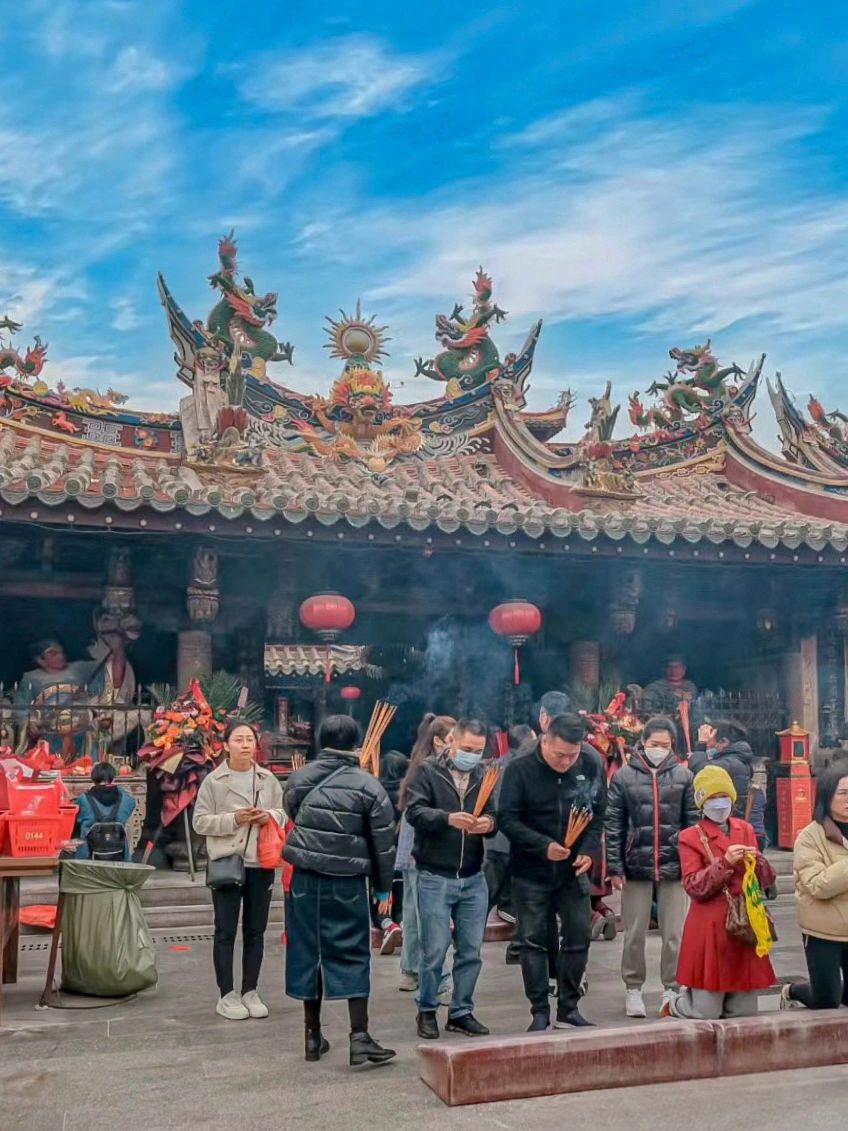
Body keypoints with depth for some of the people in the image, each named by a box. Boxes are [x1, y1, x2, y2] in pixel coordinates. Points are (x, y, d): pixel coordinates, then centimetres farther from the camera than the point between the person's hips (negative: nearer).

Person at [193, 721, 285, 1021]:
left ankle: (250, 991, 22)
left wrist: (270, 815, -9)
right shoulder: (213, 781, -4)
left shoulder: (268, 780, 5)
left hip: (261, 863, 3)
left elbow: (283, 814, 13)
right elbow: (200, 822, -5)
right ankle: (226, 995, 13)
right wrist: (232, 819, -18)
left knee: (255, 932, 10)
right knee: (226, 932, 3)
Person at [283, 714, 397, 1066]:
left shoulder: (299, 779, 0)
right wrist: (383, 886, 6)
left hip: (305, 879, 3)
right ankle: (359, 1037, 1)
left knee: (307, 952, 11)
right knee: (352, 957, 4)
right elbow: (383, 843, -4)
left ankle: (313, 1036, 20)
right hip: (348, 883, -3)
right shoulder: (369, 786, -8)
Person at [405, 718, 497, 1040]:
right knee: (434, 950, 1)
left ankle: (461, 1012, 24)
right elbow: (414, 811, -15)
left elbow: (494, 817, 6)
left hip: (474, 879, 5)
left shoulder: (483, 776, 10)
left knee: (471, 951, 10)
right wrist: (447, 818, -32)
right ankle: (426, 1011, 19)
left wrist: (489, 823, -18)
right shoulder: (428, 771, -4)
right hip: (435, 878, -4)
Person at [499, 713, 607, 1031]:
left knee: (579, 936, 6)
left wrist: (589, 850, -10)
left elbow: (598, 813, 4)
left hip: (573, 871, 3)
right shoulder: (519, 770, -14)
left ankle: (568, 1009, 21)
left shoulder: (591, 767, -5)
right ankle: (540, 1013, 15)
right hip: (530, 872, -3)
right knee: (533, 941, 4)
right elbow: (507, 819, -15)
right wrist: (543, 846, -24)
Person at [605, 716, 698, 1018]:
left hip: (674, 866, 1)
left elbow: (693, 823, 3)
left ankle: (671, 988, 21)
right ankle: (633, 989, 23)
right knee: (635, 934, 8)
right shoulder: (624, 776, -1)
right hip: (636, 866, -1)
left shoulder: (683, 776, 2)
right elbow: (613, 824, -1)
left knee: (675, 934, 7)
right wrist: (615, 866, -5)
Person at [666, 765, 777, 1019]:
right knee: (706, 1014, -2)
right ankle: (674, 1004, 29)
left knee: (744, 1012, 9)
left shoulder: (745, 830, 10)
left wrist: (757, 860, -12)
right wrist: (724, 862, -24)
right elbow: (694, 887, -13)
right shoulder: (690, 837, -5)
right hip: (710, 929, -5)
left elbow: (766, 880, 9)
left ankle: (701, 998, 36)